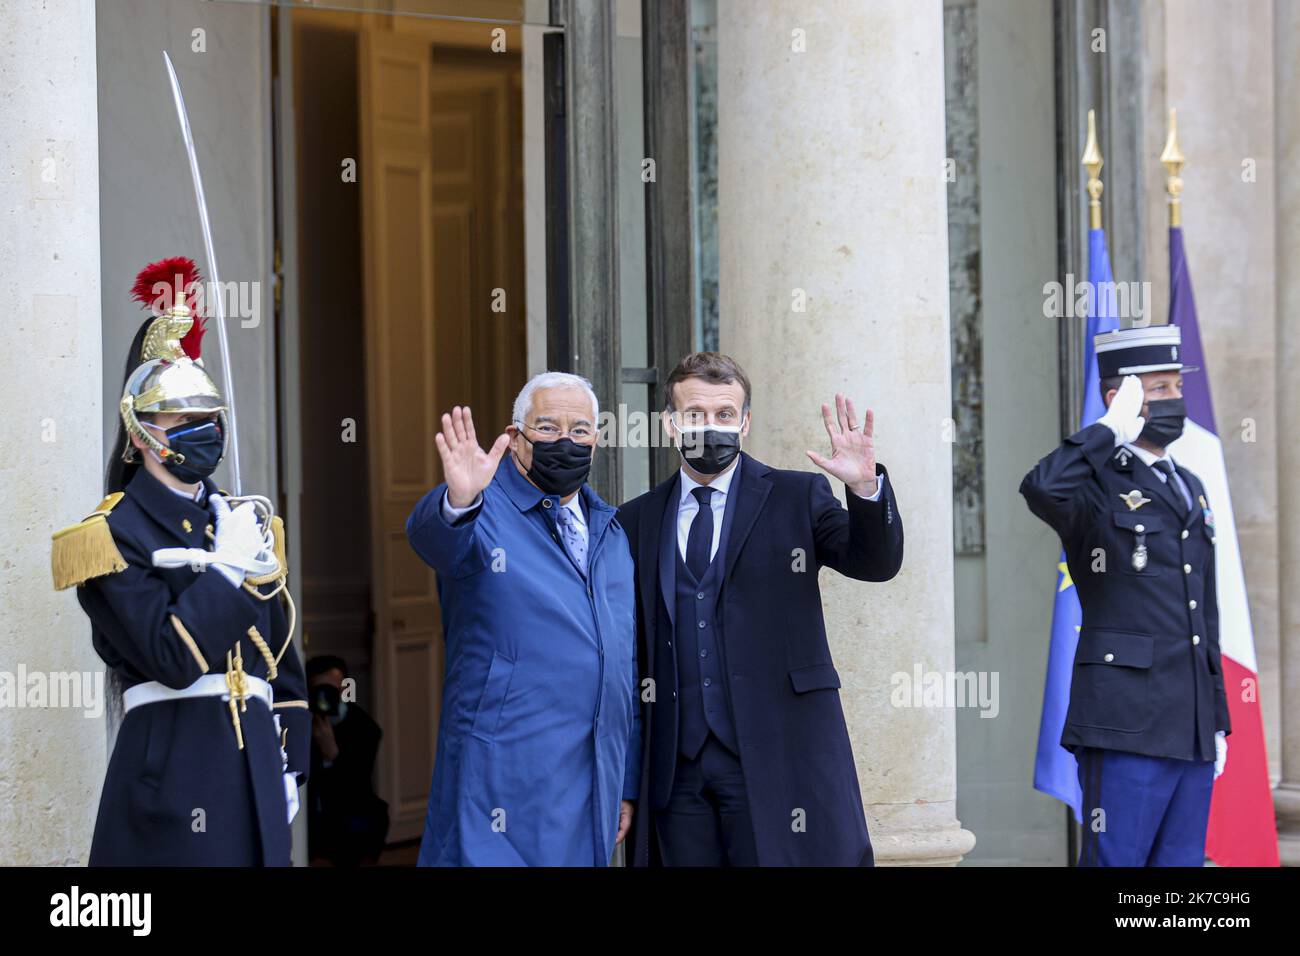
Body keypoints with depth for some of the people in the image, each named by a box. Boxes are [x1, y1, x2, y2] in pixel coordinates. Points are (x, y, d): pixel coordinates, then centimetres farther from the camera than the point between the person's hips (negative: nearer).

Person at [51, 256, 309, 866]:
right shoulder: (115, 534, -4)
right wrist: (227, 567, -11)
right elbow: (171, 659, -17)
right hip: (172, 765, -6)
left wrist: (290, 764, 12)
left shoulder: (243, 525, 16)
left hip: (256, 765, 6)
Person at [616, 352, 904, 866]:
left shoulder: (796, 497, 7)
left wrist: (865, 486, -24)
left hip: (774, 754, -2)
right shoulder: (637, 521, 12)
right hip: (676, 763, 3)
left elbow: (876, 563, -5)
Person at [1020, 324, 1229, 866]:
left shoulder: (1188, 487, 19)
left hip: (1192, 731, 7)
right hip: (1127, 725, -7)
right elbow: (1041, 489, -32)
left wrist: (1217, 721, 20)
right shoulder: (1096, 486, -5)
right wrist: (1112, 429, -18)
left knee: (1181, 862, 8)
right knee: (1115, 861, -7)